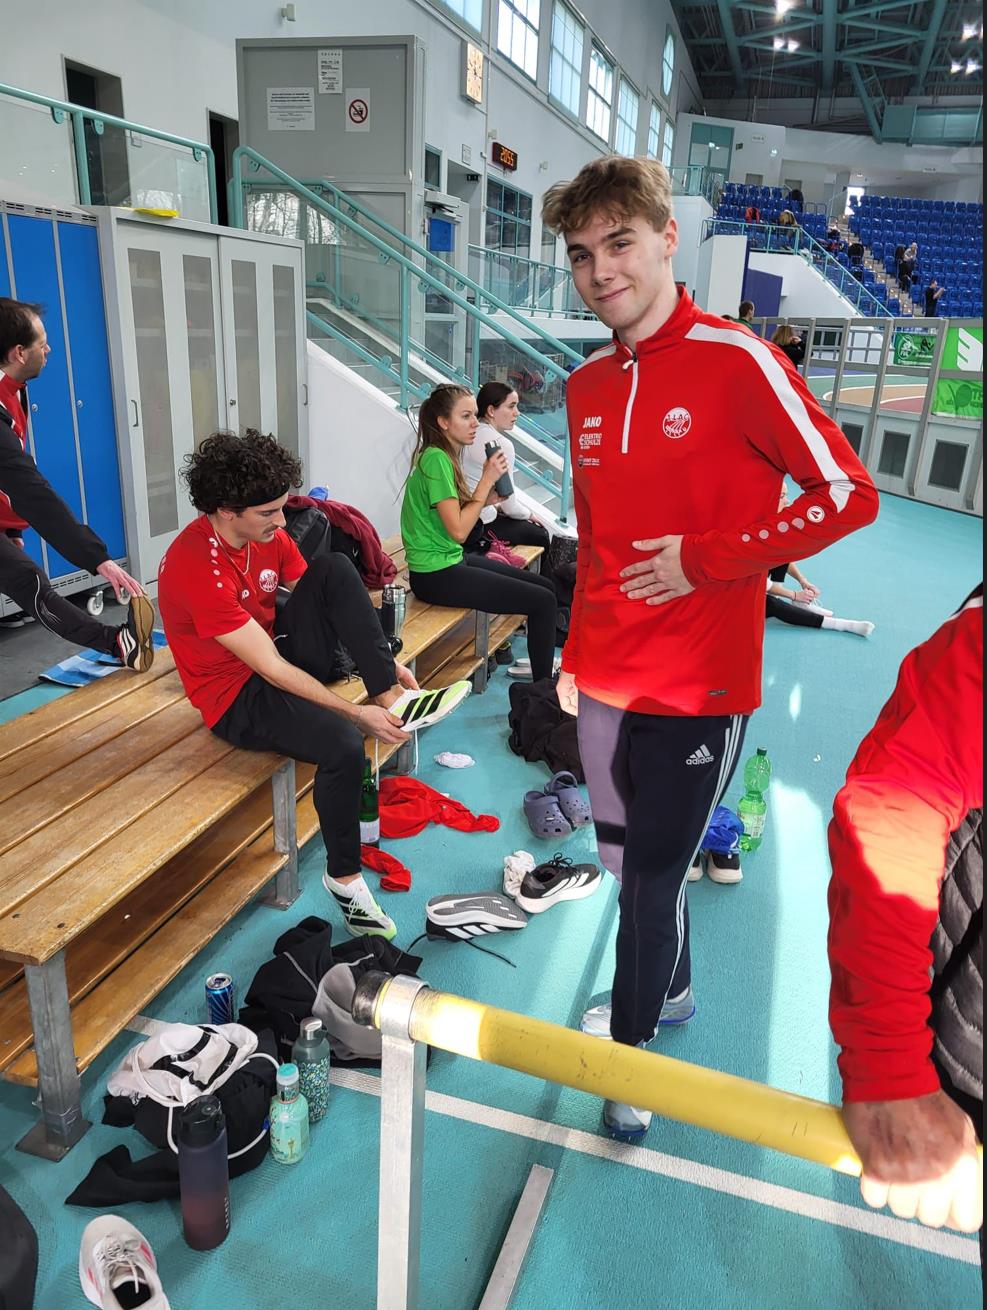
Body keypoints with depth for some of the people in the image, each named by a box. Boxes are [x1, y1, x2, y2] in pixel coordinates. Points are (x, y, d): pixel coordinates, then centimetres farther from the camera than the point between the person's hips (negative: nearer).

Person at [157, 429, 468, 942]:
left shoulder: (266, 532, -4)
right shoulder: (196, 567, -28)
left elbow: (335, 603, 4)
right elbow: (271, 670, -27)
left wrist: (385, 663, -8)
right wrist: (358, 714, -27)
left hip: (281, 653, 7)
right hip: (238, 696, -7)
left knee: (334, 568, -16)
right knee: (342, 744, -33)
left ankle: (391, 697, -19)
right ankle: (344, 877, -9)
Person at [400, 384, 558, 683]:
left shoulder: (445, 455, 12)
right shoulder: (435, 459, -18)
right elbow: (458, 531, -21)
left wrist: (485, 500, -1)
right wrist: (487, 480, -15)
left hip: (452, 560, 10)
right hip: (436, 575, -10)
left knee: (546, 587, 10)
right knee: (543, 601, -11)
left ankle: (543, 666, 19)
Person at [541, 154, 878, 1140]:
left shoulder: (737, 362, -12)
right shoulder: (587, 387, 8)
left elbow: (848, 494, -11)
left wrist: (706, 559, -16)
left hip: (695, 691, -6)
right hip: (604, 683, 6)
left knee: (653, 882, 5)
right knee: (630, 865, 20)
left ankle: (630, 1057, 29)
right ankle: (669, 992, 47)